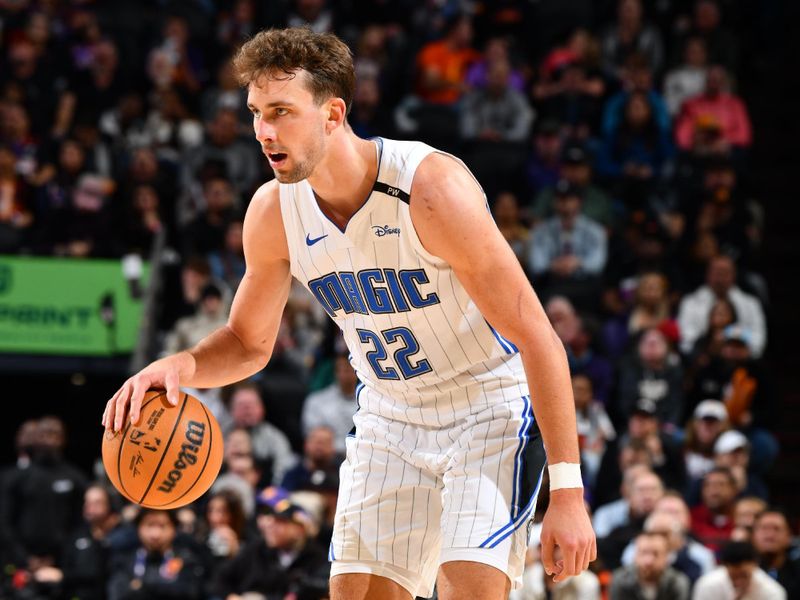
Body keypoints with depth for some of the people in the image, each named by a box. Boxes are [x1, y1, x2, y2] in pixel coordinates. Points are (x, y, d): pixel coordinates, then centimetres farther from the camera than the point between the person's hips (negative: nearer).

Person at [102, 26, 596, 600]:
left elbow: (537, 338, -25)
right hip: (390, 417, 5)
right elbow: (250, 342, 8)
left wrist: (568, 493, -26)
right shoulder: (272, 212, -10)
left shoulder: (431, 187, -28)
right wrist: (183, 365, -17)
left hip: (491, 404, -5)